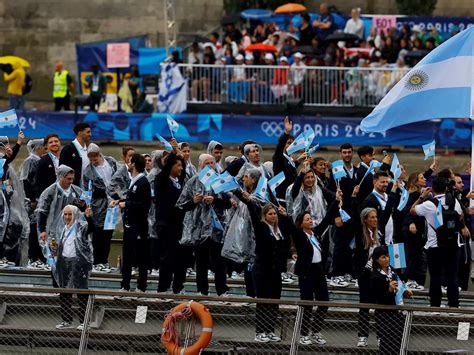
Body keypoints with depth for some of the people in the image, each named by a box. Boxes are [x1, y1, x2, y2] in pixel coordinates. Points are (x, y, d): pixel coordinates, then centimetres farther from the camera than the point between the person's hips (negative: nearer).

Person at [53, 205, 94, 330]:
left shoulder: (81, 227, -3)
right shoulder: (64, 230, 18)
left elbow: (90, 228, -25)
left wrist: (88, 217, -42)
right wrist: (55, 248, 4)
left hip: (78, 262, -7)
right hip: (64, 263, 7)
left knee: (82, 293, -5)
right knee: (64, 293, 9)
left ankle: (83, 321, -4)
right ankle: (66, 321, 16)